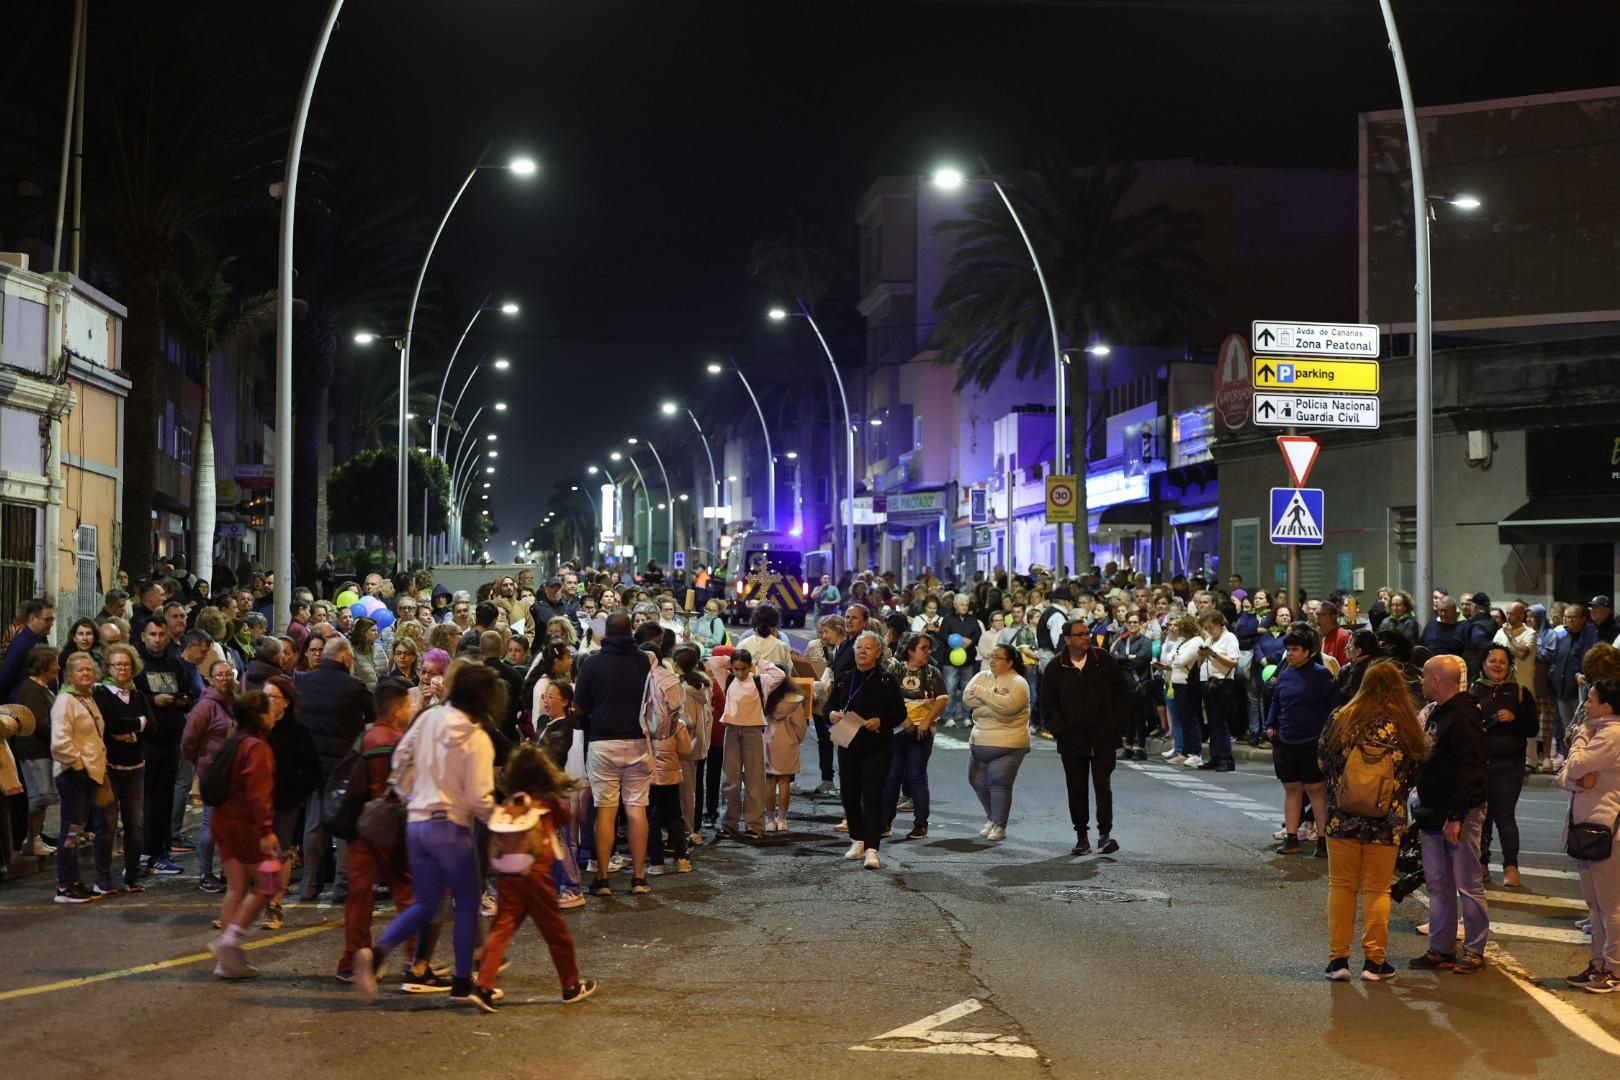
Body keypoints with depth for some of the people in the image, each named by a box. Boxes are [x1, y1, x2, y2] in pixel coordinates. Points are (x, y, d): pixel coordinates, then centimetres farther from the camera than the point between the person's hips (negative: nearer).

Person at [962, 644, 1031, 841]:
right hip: (979, 741, 6)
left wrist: (983, 693, -15)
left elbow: (1009, 705, -25)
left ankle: (999, 826, 4)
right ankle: (992, 818, 32)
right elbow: (967, 697, -5)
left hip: (1007, 745, -6)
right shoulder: (982, 677, 9)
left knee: (999, 784, -8)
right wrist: (994, 699, -16)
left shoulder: (1018, 682, -7)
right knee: (978, 782, 12)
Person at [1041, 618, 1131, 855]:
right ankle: (1081, 837, 14)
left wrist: (1115, 725, 0)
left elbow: (1120, 692, 7)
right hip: (1072, 741, 1)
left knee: (1103, 786, -7)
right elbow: (1048, 707, 5)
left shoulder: (1103, 661, 2)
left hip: (1103, 739, -1)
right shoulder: (1055, 669, 1)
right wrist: (1061, 731, -4)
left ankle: (1105, 833, -4)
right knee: (1077, 789, 6)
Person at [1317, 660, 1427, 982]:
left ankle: (1338, 958, 9)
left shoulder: (1340, 719, -5)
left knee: (1341, 885, 9)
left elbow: (1322, 763, 3)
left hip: (1342, 816, 1)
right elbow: (1417, 772, 2)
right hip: (1386, 820, -1)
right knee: (1377, 889, 8)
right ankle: (1374, 960, 11)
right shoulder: (1405, 725, -7)